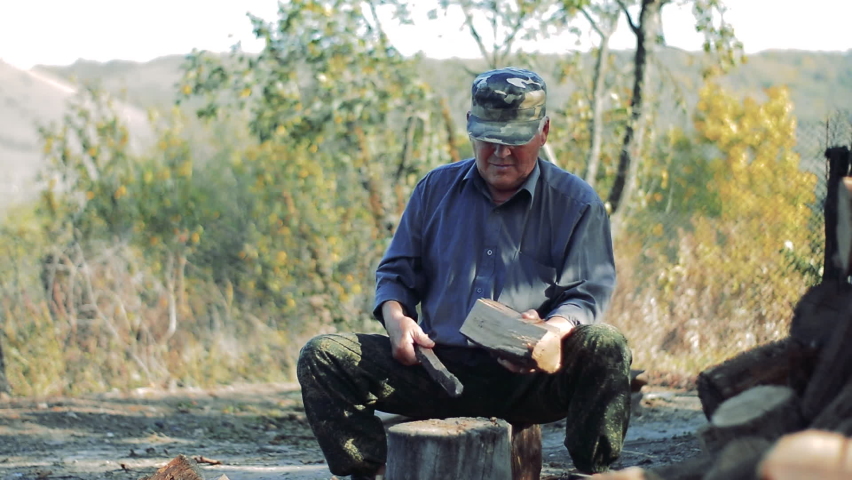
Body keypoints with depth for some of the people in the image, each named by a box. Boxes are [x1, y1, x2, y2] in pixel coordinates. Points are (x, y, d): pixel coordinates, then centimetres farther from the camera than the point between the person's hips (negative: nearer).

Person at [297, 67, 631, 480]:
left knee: (605, 346, -33)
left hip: (531, 380, -3)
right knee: (321, 357, -14)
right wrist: (395, 317, -5)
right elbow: (397, 271, 19)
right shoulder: (436, 189, 14)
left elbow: (588, 293, -2)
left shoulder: (576, 203, 4)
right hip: (439, 367, 3)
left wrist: (551, 332, -26)